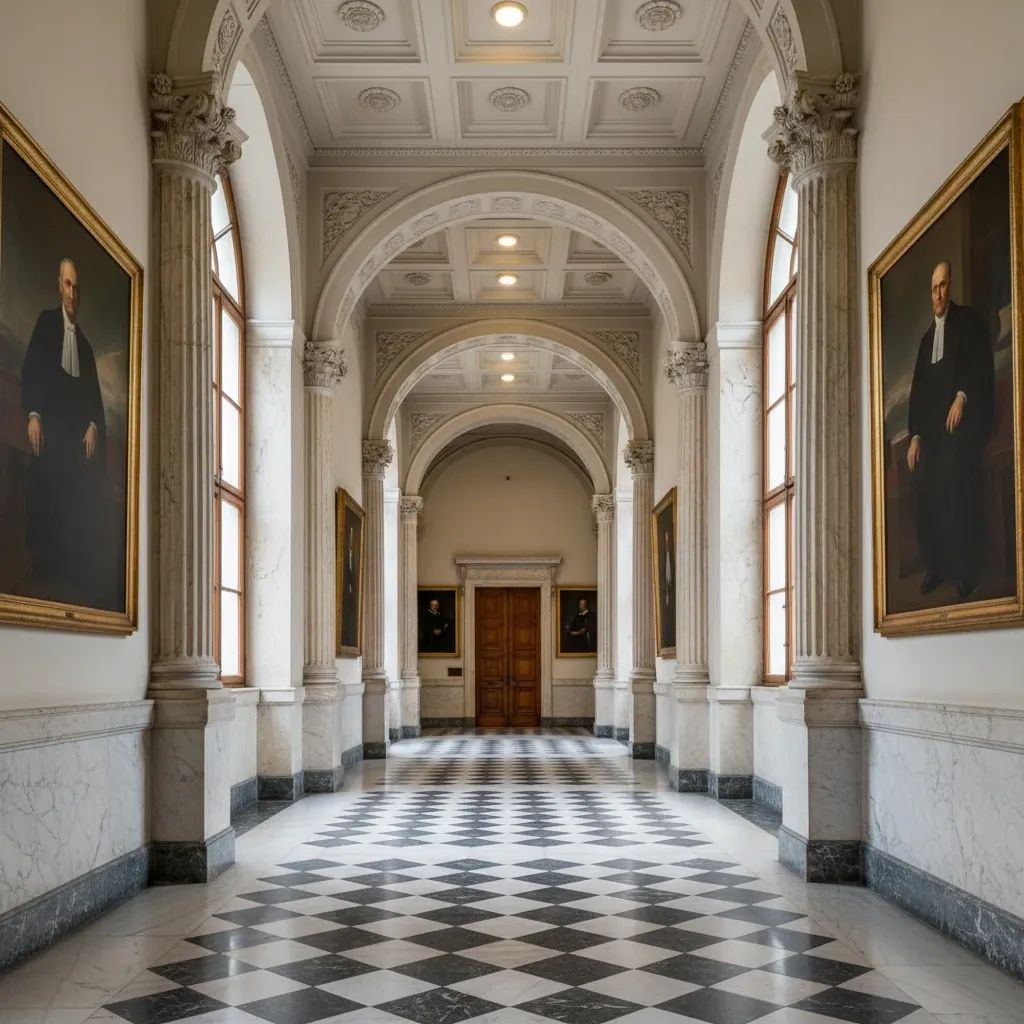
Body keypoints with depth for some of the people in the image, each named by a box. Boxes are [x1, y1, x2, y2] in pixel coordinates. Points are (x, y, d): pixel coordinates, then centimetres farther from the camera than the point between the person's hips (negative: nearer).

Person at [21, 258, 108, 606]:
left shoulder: (85, 342, 25)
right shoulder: (46, 321, 15)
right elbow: (30, 369, 3)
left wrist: (94, 425, -1)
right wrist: (32, 414, -11)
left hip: (80, 432, 3)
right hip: (48, 424, -3)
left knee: (81, 506, -10)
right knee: (43, 497, -14)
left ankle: (82, 584, -13)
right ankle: (42, 575, -11)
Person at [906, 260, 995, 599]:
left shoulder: (969, 320, 7)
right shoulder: (927, 337, 24)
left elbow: (983, 366, -4)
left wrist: (962, 396, -19)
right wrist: (915, 434, 11)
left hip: (963, 416, -6)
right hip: (931, 423, 6)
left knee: (957, 478, -20)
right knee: (927, 485, -7)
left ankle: (966, 569, -14)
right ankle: (935, 565, 2)